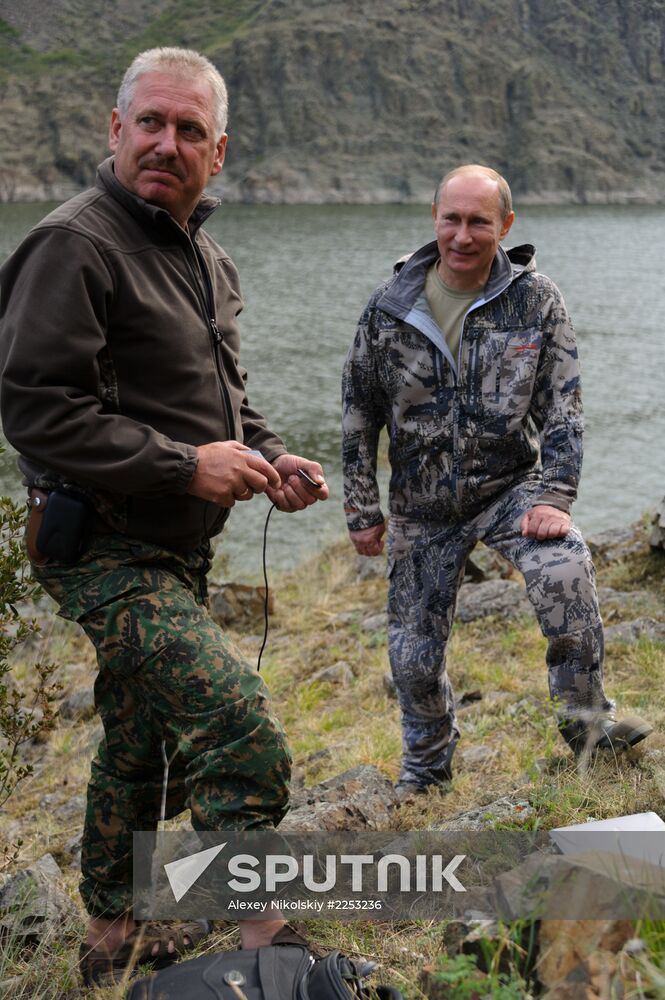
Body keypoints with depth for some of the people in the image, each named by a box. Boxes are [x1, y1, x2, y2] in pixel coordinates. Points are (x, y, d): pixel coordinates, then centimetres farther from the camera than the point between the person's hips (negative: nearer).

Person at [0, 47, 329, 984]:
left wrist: (268, 457, 4)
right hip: (107, 555, -9)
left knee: (143, 745, 21)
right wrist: (184, 464, -21)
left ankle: (113, 934, 39)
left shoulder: (206, 258, 15)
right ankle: (264, 936, -1)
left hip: (172, 554, 10)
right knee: (244, 735, -19)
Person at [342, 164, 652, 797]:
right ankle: (426, 765, 35)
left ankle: (586, 718, -9)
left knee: (564, 568, -31)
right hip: (422, 506, 2)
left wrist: (555, 499, -18)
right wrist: (361, 510, 2)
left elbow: (562, 408, -8)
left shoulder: (535, 301, -8)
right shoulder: (390, 306, -6)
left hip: (510, 487, -1)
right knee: (413, 651, 7)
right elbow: (359, 412, 2)